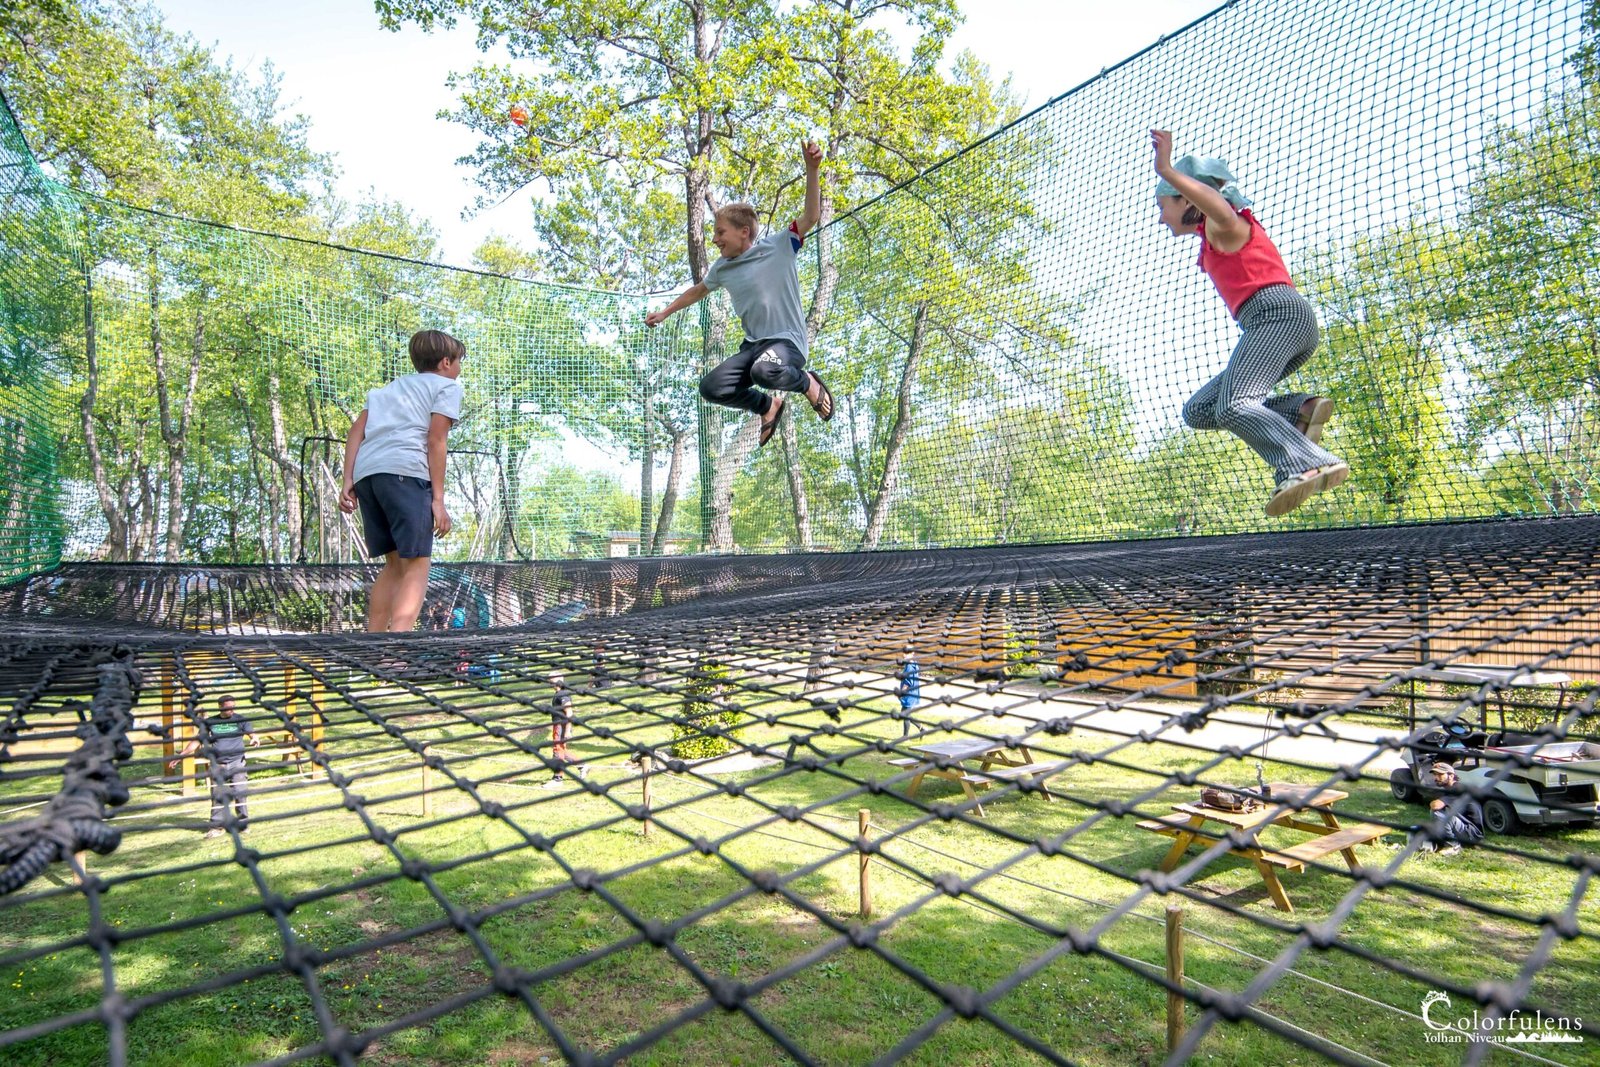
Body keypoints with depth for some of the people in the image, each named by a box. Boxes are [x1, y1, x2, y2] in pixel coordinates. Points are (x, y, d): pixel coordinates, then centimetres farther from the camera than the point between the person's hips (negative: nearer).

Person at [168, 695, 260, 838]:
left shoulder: (240, 720, 5)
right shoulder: (210, 722, 10)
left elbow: (251, 734, -4)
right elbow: (197, 741, 16)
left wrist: (255, 739, -27)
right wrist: (181, 755, 13)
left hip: (236, 762, -2)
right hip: (217, 764, 2)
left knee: (240, 793, -6)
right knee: (217, 795, 0)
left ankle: (243, 823, 4)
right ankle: (216, 826, 9)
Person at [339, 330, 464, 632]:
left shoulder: (391, 386, 33)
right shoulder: (447, 386, 14)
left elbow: (356, 431, 20)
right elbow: (435, 440, 0)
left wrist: (348, 481, 14)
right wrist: (438, 499, -3)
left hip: (365, 472, 7)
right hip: (405, 471, -7)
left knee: (395, 563, 16)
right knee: (416, 566, -8)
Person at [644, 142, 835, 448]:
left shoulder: (778, 246, -4)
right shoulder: (722, 269, 11)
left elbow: (811, 216, -11)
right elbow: (699, 290, 30)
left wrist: (811, 170, -23)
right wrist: (665, 312, 35)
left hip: (787, 341, -6)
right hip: (753, 344, 6)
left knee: (764, 371, -40)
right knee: (712, 387, -14)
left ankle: (807, 382, -4)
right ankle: (768, 406, 11)